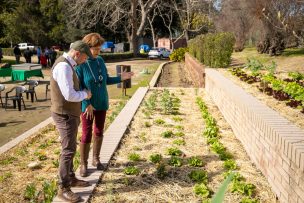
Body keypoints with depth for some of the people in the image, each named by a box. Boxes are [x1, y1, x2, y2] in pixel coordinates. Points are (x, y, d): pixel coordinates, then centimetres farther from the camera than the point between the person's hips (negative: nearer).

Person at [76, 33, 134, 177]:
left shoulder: (100, 61, 0)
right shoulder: (80, 64, -16)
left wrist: (120, 78, -5)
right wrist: (87, 104, -19)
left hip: (102, 103, 5)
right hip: (87, 105, -5)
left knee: (99, 132, 14)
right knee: (87, 134, 2)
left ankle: (96, 159, 32)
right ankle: (83, 164, 17)